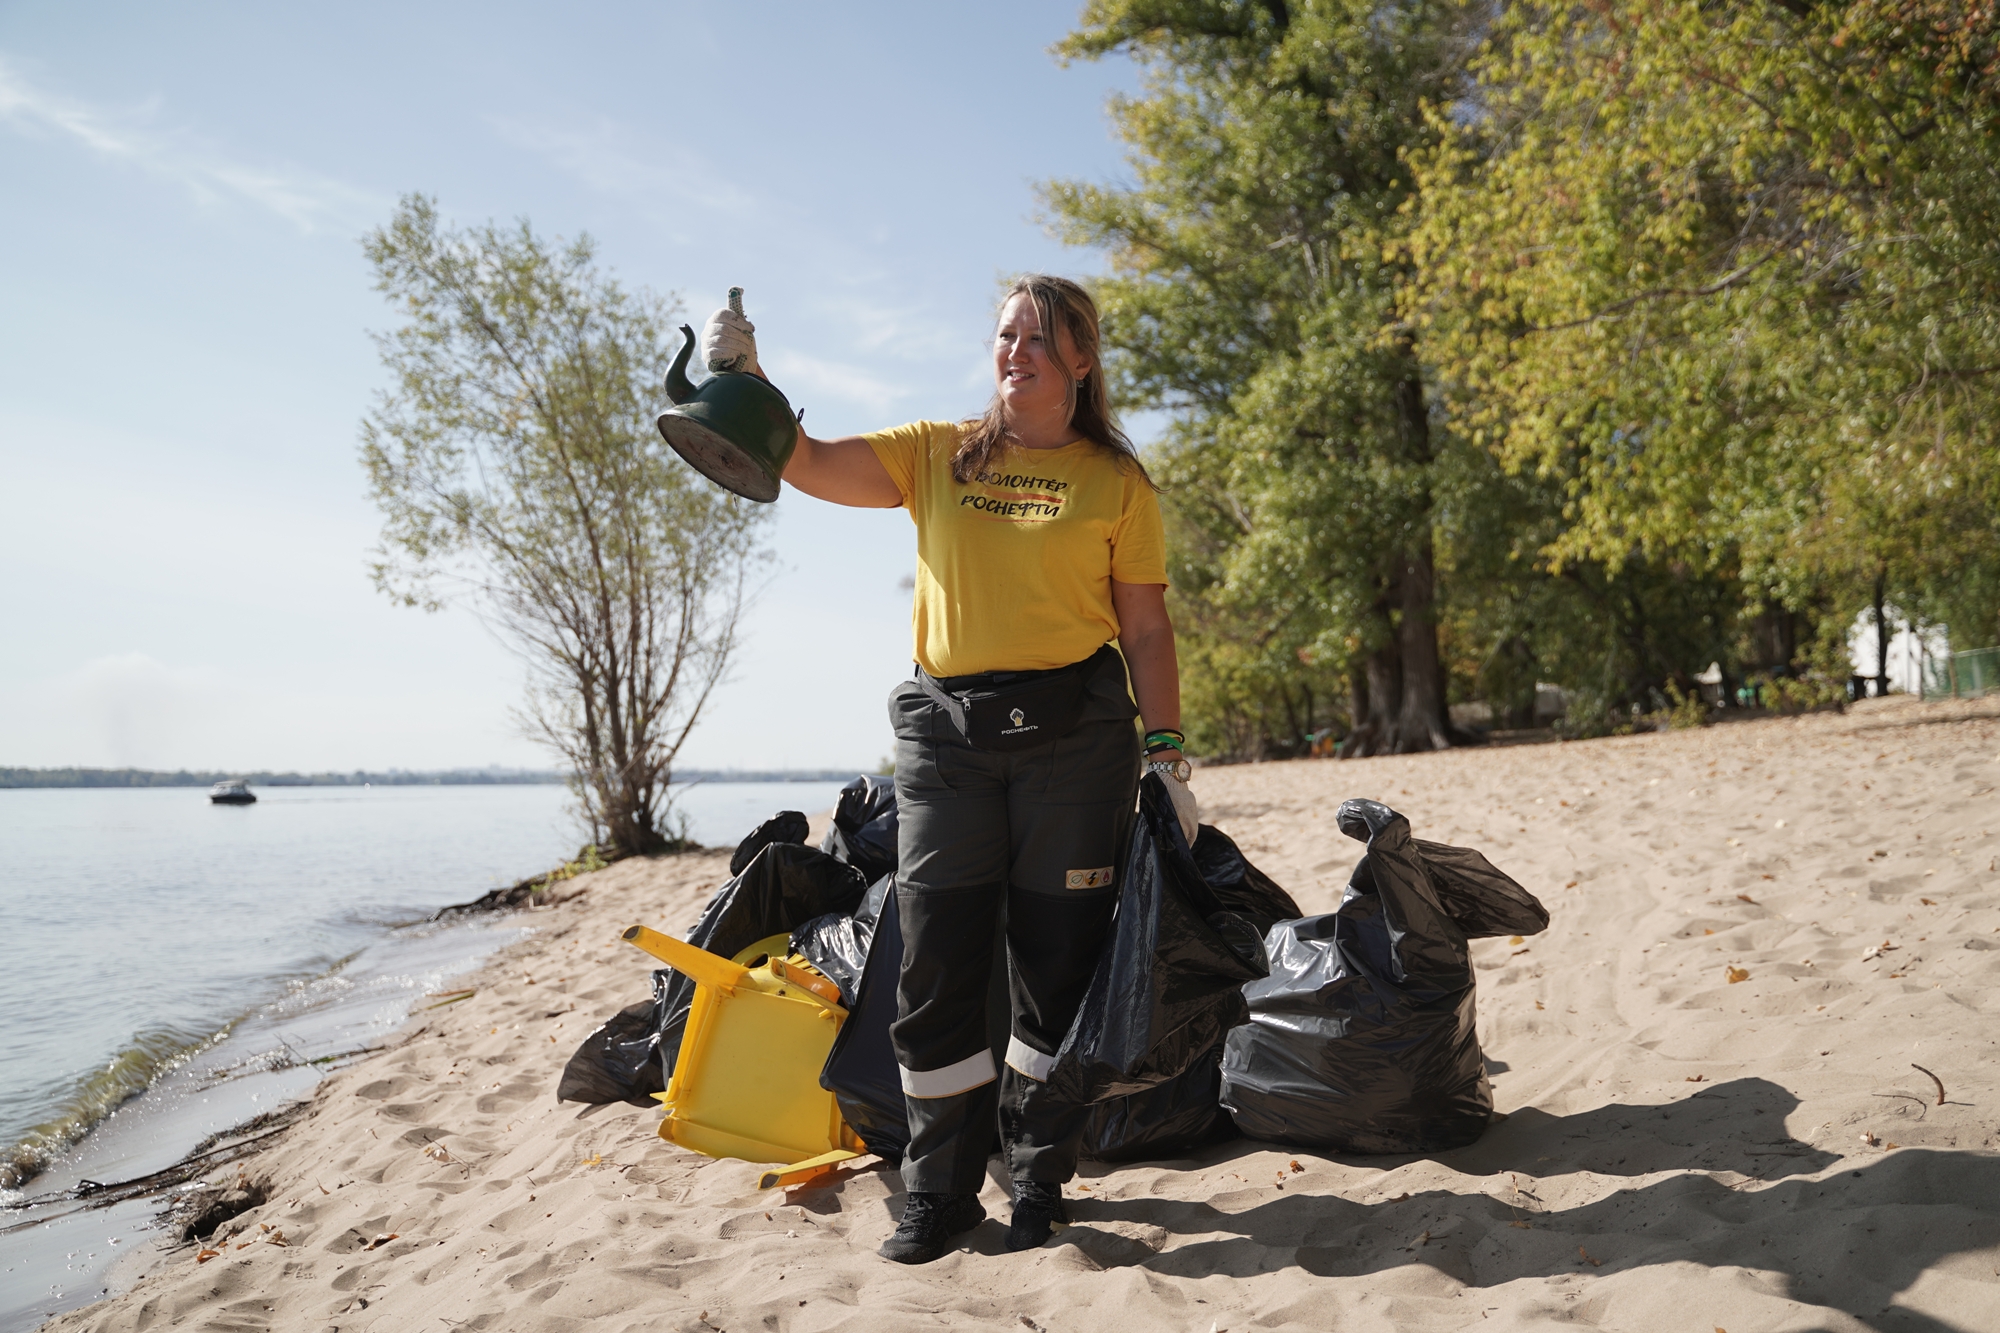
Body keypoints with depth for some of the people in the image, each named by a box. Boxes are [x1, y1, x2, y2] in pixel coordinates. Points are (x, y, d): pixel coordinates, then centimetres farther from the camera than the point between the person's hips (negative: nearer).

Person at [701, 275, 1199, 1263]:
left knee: (1055, 967, 5)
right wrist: (742, 381, -13)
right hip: (945, 734, 2)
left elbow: (1147, 628, 5)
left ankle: (1038, 1180, 23)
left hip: (1074, 732, -1)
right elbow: (808, 464, 2)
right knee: (935, 968, 3)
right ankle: (939, 1190, 19)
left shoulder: (1116, 479, 7)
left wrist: (1167, 755, -1)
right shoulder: (937, 453, 12)